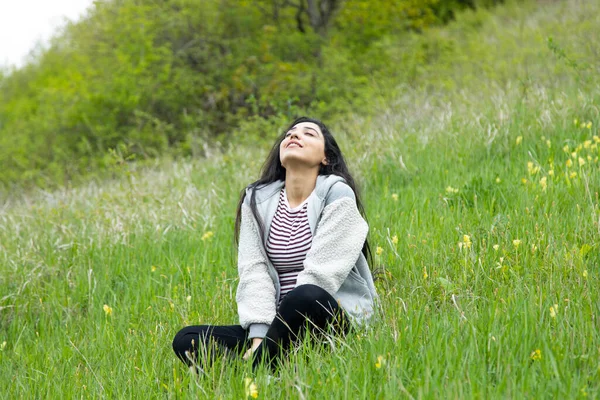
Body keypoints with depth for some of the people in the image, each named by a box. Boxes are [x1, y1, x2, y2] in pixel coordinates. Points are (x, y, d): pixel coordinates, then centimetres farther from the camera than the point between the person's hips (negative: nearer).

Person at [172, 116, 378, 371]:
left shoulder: (337, 194, -3)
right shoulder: (257, 199, 10)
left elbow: (320, 274, -13)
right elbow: (253, 271, -2)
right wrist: (258, 335, -16)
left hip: (331, 316, -5)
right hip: (276, 323, 5)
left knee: (305, 297, -39)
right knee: (186, 341, -14)